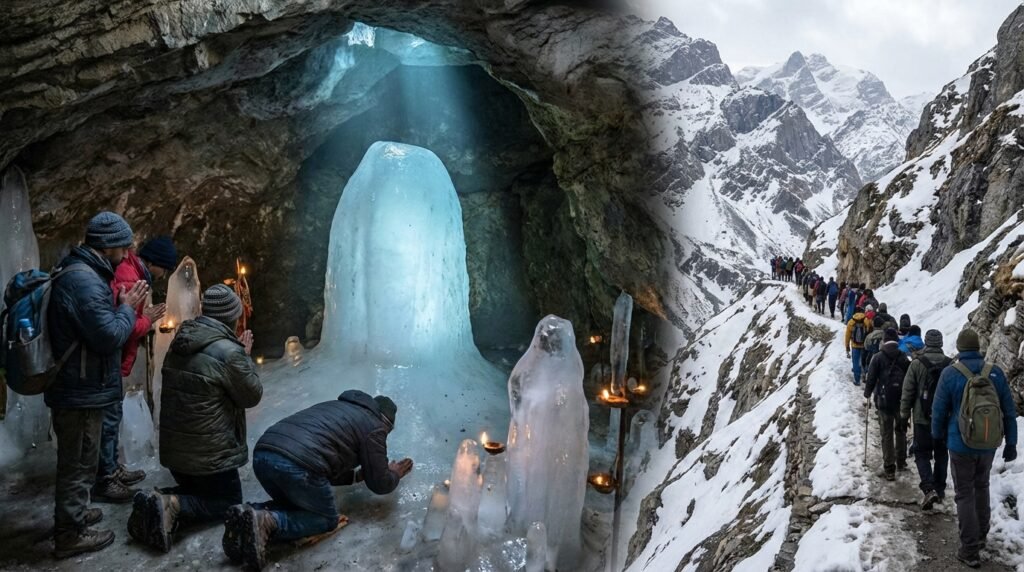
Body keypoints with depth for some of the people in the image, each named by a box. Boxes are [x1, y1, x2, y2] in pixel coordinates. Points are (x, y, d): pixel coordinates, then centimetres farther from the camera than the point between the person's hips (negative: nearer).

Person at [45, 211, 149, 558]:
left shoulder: (77, 271, 11)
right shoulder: (84, 280, -25)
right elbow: (109, 337, -27)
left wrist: (121, 306, 5)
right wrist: (128, 308, -12)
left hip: (77, 387, 11)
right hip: (82, 391, -11)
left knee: (76, 460, 24)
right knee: (78, 463, 2)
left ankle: (73, 514, 39)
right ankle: (70, 535, 13)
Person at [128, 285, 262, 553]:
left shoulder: (181, 342, 5)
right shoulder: (228, 352, -21)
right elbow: (252, 395, -9)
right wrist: (245, 357, 2)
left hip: (174, 447, 8)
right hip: (210, 452, -7)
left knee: (197, 490, 29)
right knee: (228, 501, 13)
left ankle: (160, 500, -1)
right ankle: (174, 505, -12)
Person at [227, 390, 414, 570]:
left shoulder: (336, 406, 35)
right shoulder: (374, 426, 14)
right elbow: (379, 484, 18)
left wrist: (357, 475, 45)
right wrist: (394, 474, 39)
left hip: (262, 453, 7)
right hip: (298, 464, -7)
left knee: (293, 505, 31)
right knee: (327, 519, 15)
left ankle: (247, 515, 3)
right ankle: (268, 522, -8)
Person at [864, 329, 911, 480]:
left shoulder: (878, 358, -7)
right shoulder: (904, 358, 0)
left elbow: (871, 378, -4)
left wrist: (867, 394, 10)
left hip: (884, 401, -2)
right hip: (902, 401, 2)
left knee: (887, 435, 2)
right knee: (901, 431, 19)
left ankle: (889, 469, 2)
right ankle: (901, 462, 29)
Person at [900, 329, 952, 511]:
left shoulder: (917, 364, -11)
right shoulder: (951, 365, -4)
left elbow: (908, 391, -7)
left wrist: (904, 412, 5)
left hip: (922, 418, -3)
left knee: (922, 454, 5)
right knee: (941, 454, 16)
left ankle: (928, 488, -12)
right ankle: (940, 489, 23)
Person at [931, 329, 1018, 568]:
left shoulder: (950, 373, -12)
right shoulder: (995, 372, -3)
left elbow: (939, 410, -6)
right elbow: (1009, 411, 2)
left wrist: (938, 435, 12)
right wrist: (1011, 443, 11)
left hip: (961, 445, -3)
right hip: (989, 444, 3)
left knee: (965, 495, 5)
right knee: (981, 487, 24)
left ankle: (970, 550, 5)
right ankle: (981, 536, 36)